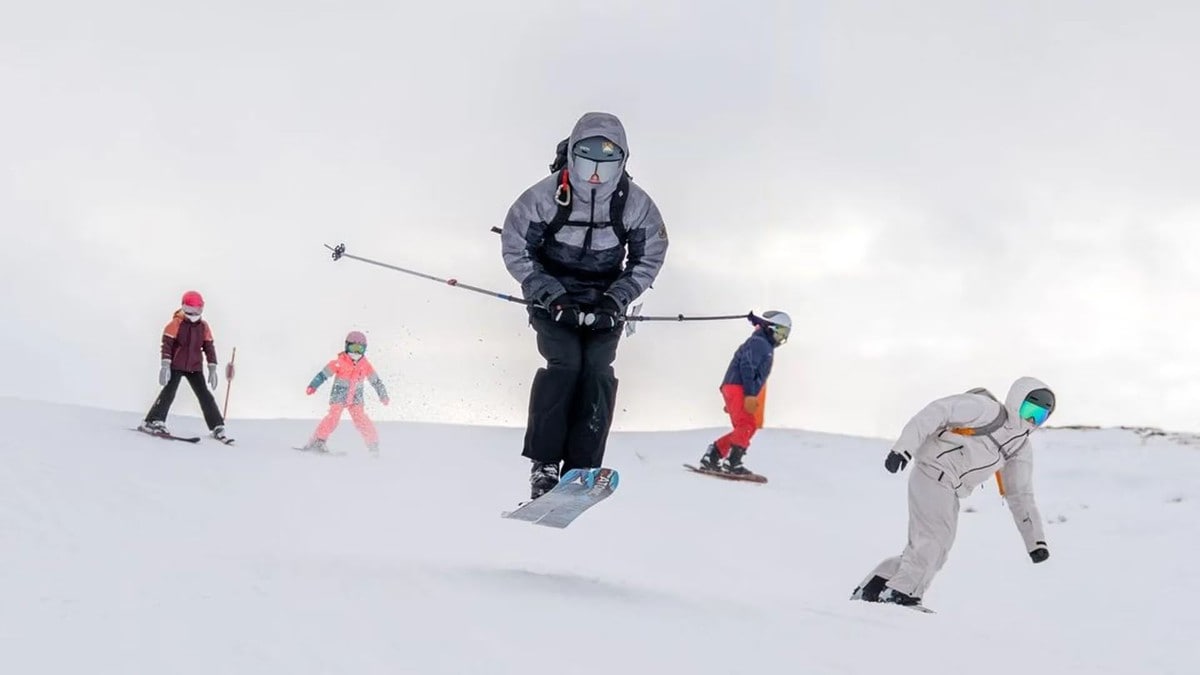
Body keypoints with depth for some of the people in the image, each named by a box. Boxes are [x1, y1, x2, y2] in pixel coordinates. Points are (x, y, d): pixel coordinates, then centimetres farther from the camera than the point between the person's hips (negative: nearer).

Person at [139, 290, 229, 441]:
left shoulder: (203, 327, 5)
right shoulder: (176, 324, -8)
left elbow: (209, 347, 9)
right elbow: (167, 344, -11)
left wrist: (212, 369, 4)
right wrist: (165, 365, -19)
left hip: (195, 368, 4)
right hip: (176, 365, -4)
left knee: (205, 396, 1)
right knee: (168, 392, -13)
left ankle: (217, 428, 4)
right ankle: (153, 421, -8)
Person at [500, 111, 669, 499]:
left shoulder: (635, 204, -15)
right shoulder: (545, 197, -20)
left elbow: (649, 258, 0)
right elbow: (515, 249, -8)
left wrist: (616, 299, -13)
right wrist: (550, 294, -18)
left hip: (604, 302, 2)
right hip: (553, 296, -2)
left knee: (597, 370, -16)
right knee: (564, 362, -22)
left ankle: (581, 471, -15)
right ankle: (543, 462, -15)